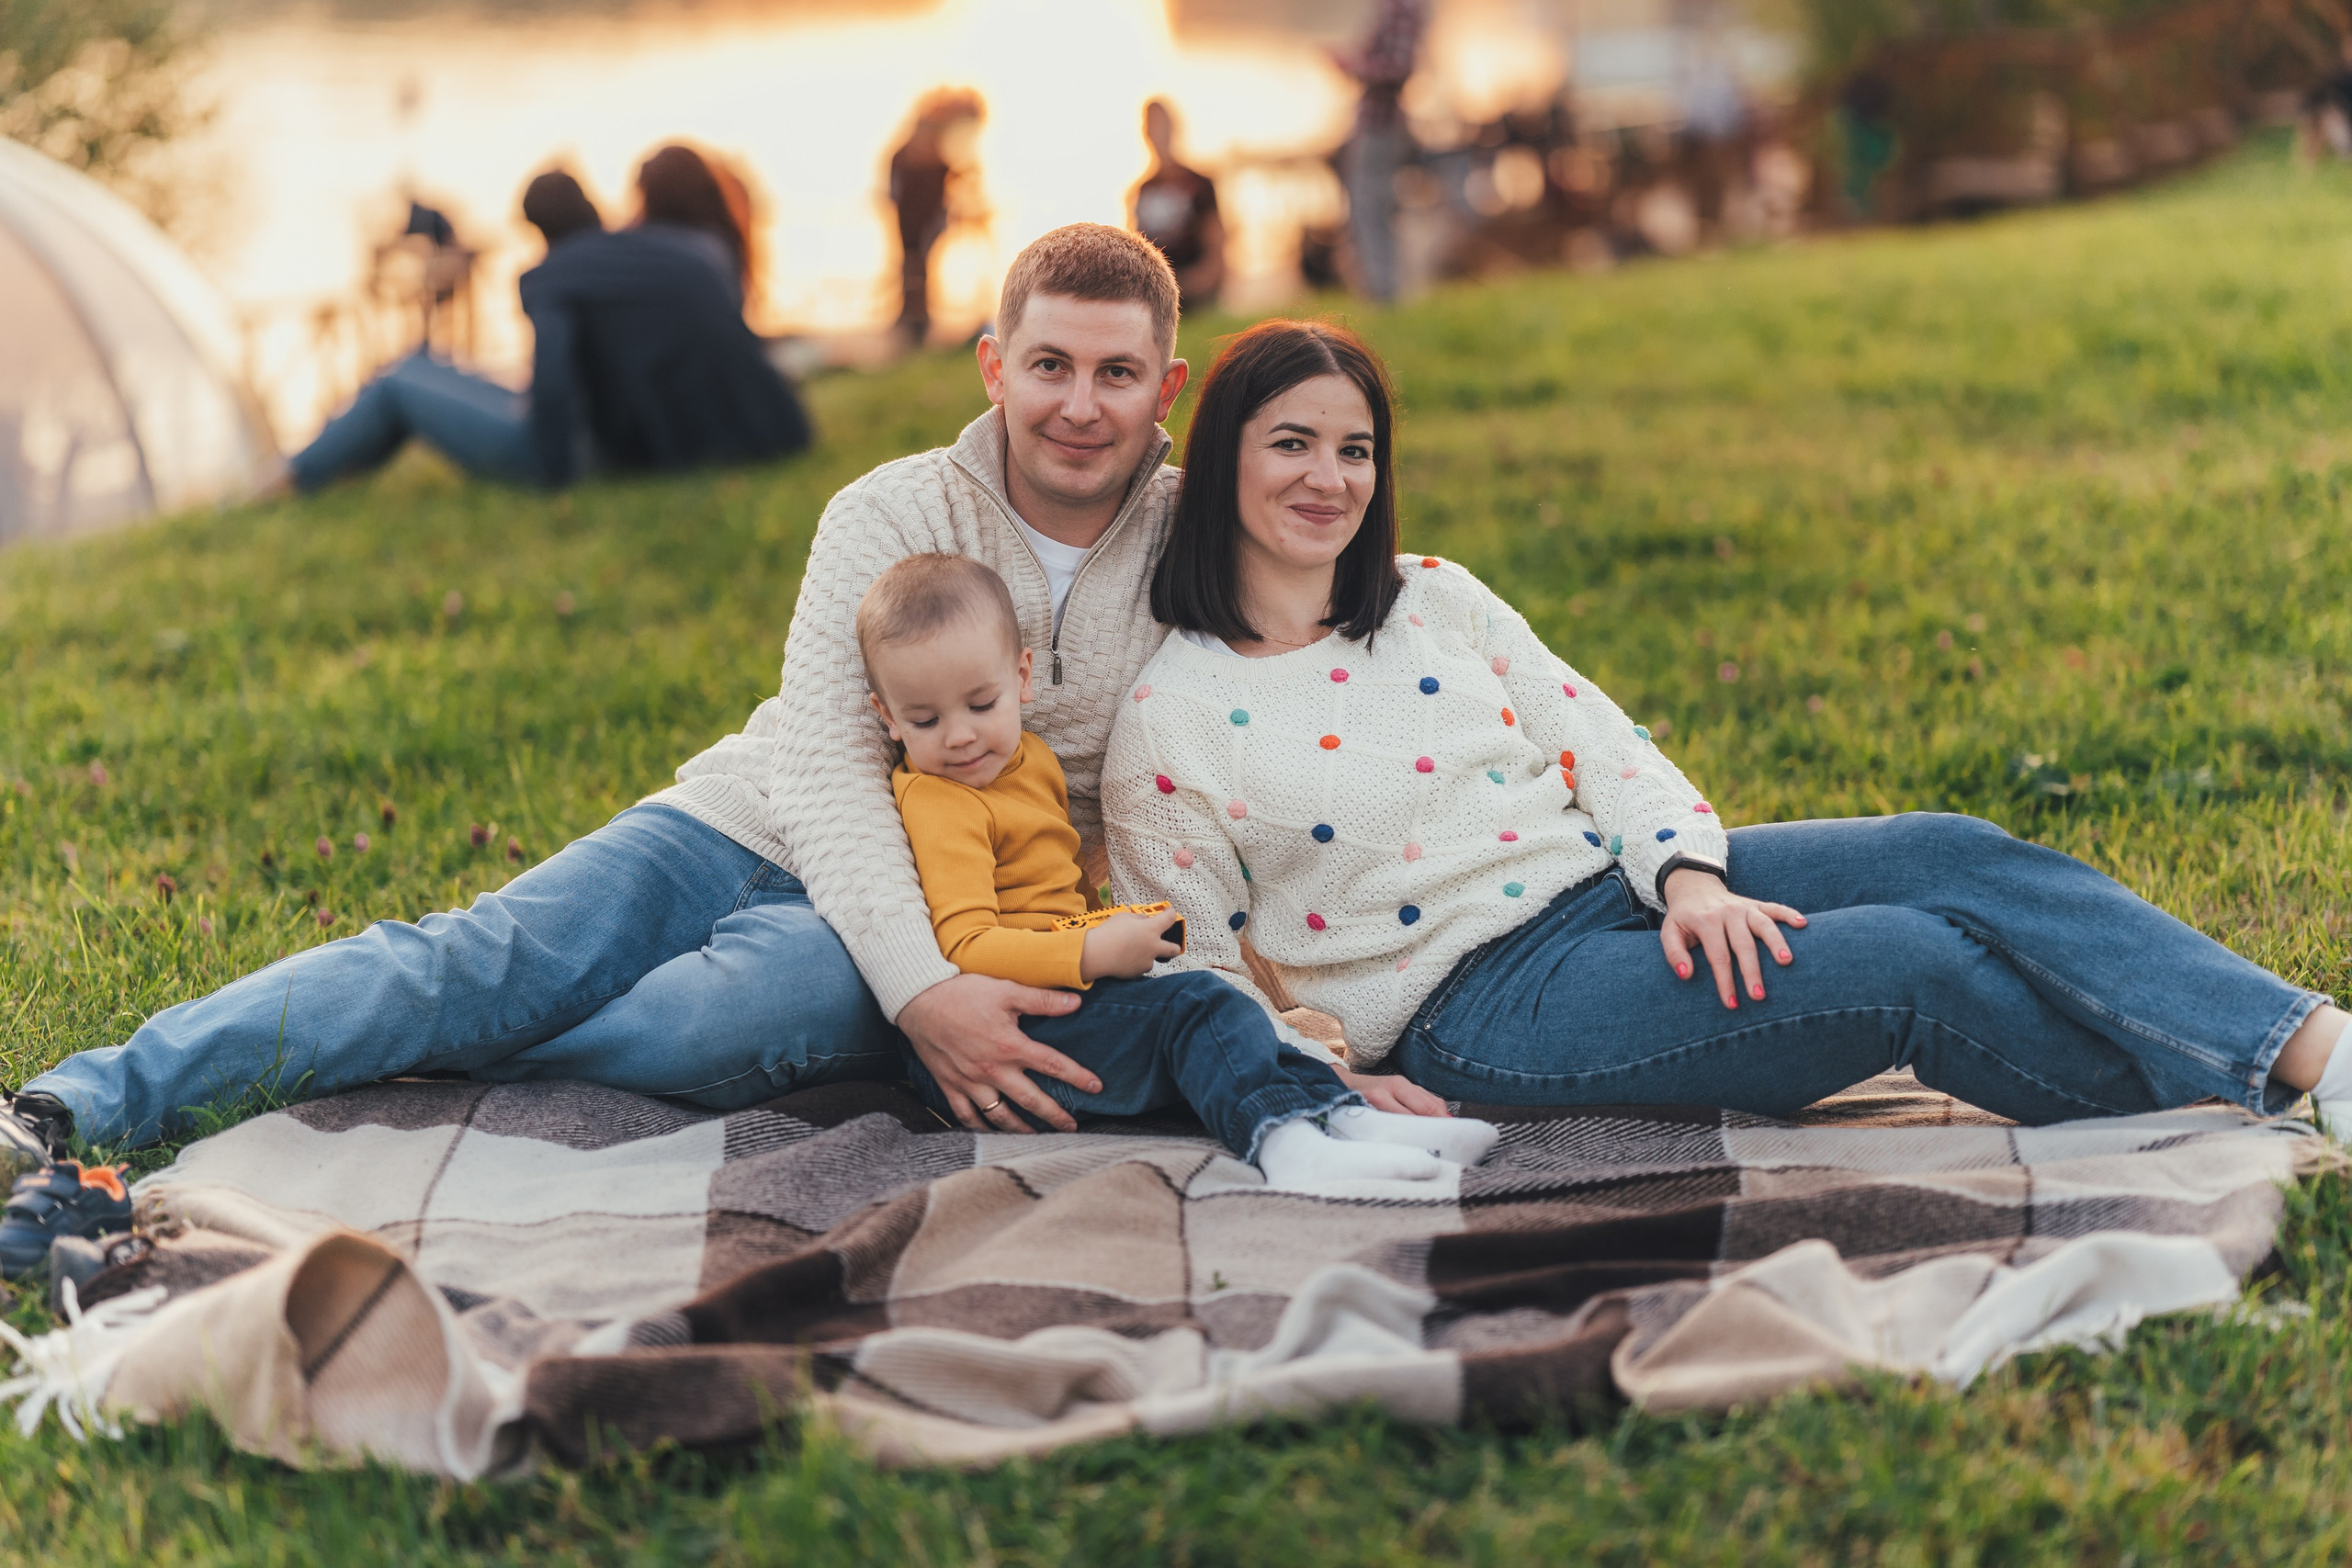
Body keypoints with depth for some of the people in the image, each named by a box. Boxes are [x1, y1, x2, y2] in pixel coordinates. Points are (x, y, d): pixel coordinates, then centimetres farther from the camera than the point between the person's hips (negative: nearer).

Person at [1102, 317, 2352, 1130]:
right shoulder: (1168, 717, -5)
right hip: (1475, 1003, -6)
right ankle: (2227, 1107, -15)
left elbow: (1599, 742, 9)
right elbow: (1196, 978, -3)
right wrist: (1344, 1085, -18)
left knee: (1949, 854, -17)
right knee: (1916, 962, -24)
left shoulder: (1438, 601, 11)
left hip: (1609, 882, 6)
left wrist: (1687, 876, -11)